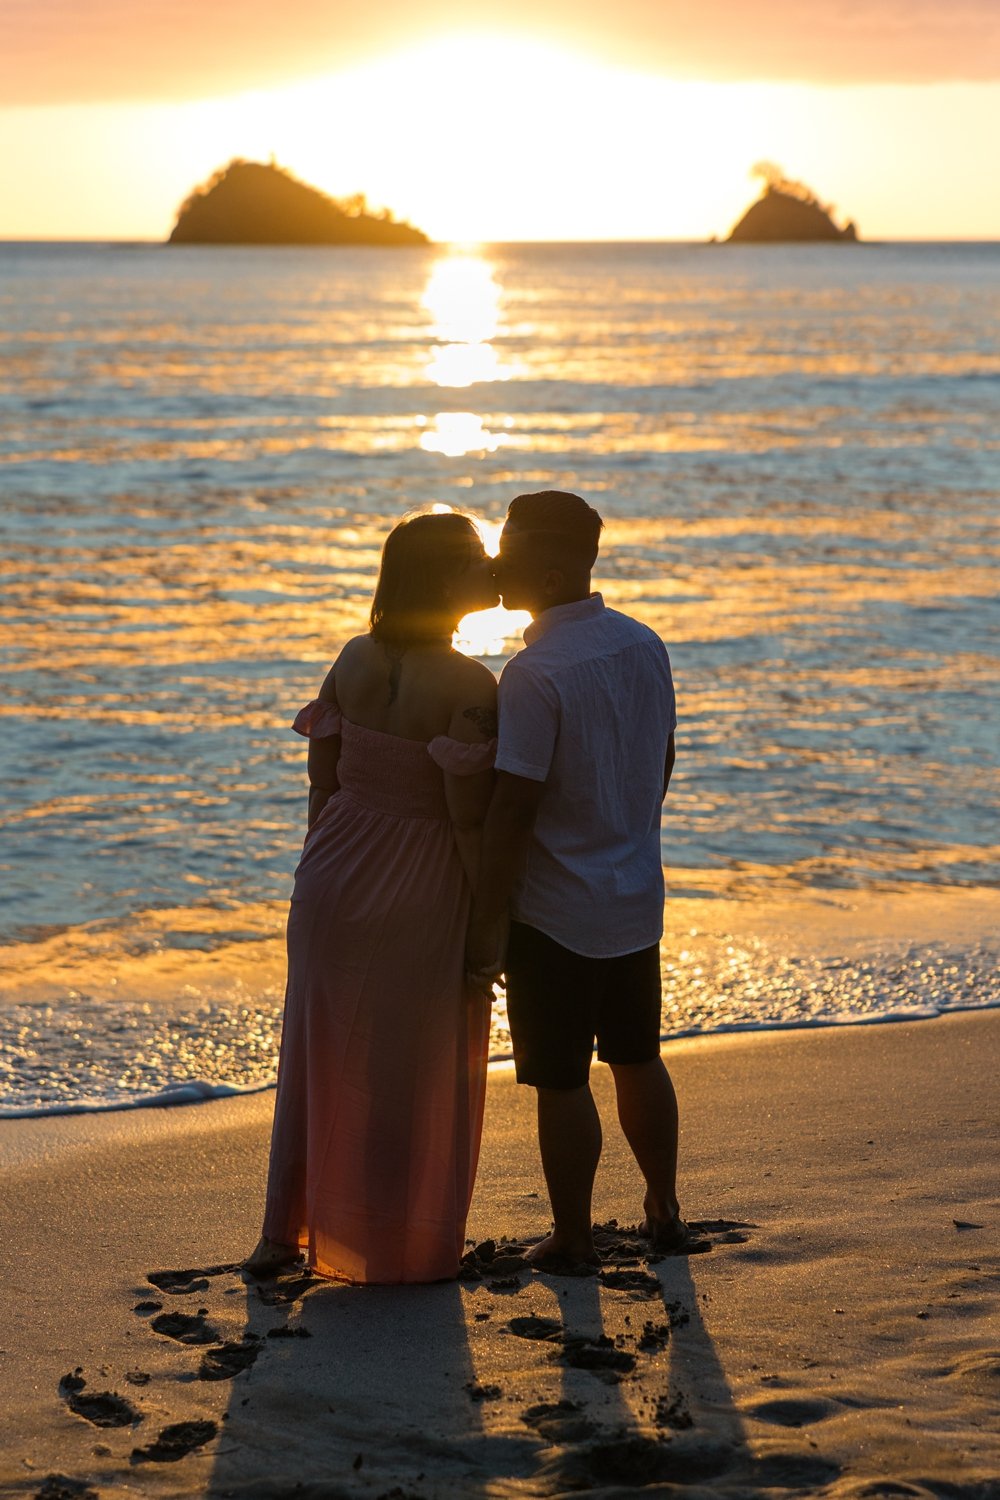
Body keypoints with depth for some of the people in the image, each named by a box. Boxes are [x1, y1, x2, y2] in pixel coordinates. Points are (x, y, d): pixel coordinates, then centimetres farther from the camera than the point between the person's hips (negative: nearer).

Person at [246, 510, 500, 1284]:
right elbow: (469, 819, -19)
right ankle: (408, 1245, 23)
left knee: (320, 1052, 18)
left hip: (334, 878, 5)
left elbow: (322, 779, 5)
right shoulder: (468, 686, -19)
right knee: (417, 1069, 11)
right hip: (420, 896, -5)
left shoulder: (355, 660, -1)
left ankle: (283, 1230, 25)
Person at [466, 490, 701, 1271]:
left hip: (555, 912, -7)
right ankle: (665, 1212, 32)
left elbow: (514, 806, -22)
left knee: (561, 1082, 5)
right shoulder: (645, 645, 0)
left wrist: (487, 921, -16)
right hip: (637, 898, 7)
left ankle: (573, 1237, 16)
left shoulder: (535, 673, -23)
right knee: (637, 1059, 21)